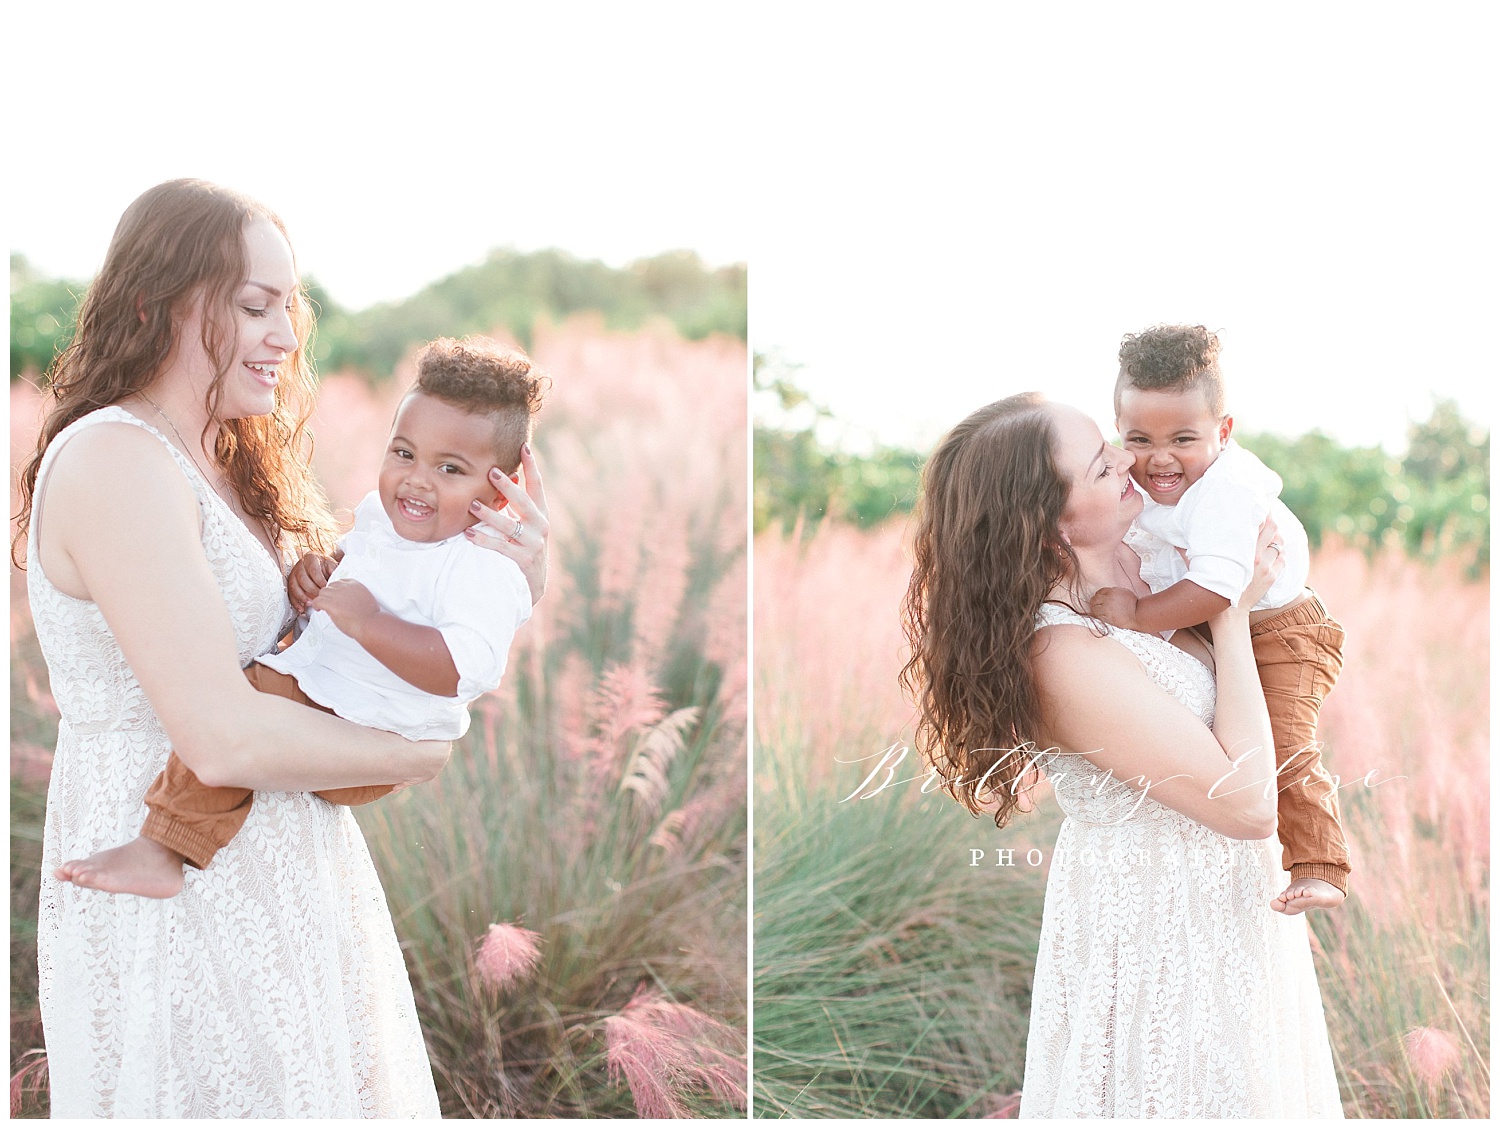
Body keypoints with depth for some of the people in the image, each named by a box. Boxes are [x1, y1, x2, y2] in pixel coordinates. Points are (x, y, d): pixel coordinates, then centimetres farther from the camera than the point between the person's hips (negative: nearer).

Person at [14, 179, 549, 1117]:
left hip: (277, 882, 9)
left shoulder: (235, 468, 11)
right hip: (176, 890, -9)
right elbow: (224, 739, -26)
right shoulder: (112, 459, -19)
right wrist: (429, 752, -13)